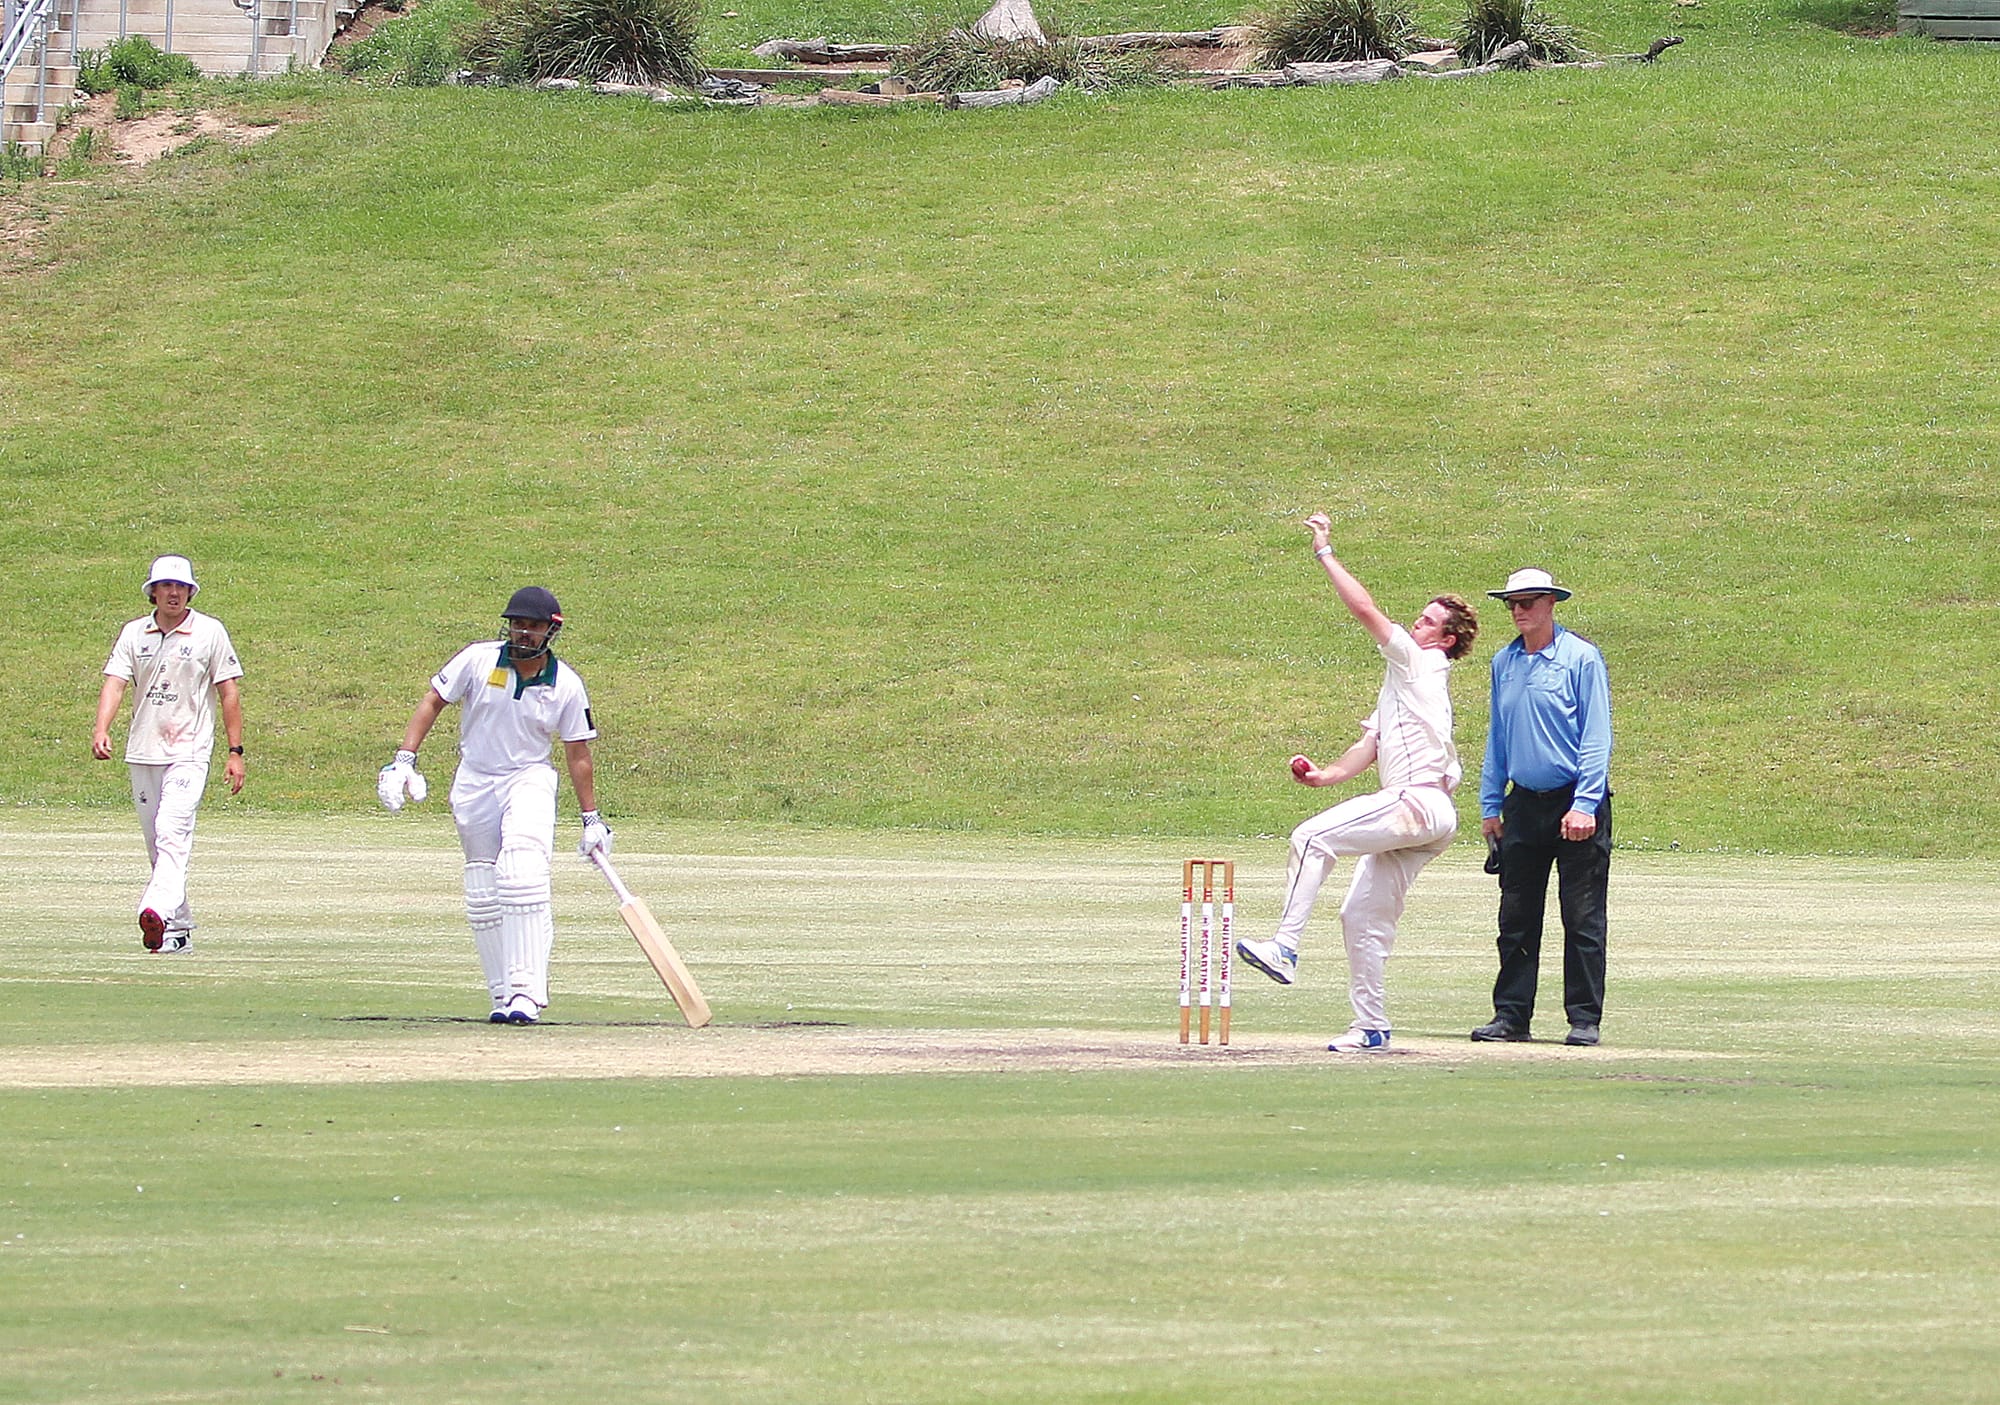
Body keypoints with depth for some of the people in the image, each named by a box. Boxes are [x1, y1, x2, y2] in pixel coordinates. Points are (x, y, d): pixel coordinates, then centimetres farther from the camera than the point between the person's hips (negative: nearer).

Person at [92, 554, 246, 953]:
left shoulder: (210, 632, 1)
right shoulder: (134, 633, 8)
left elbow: (228, 692, 3)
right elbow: (114, 682, -2)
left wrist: (235, 752, -2)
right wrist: (101, 730, -20)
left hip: (189, 752, -5)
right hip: (142, 753, 5)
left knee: (172, 833, -22)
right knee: (156, 844, 9)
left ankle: (159, 911, -38)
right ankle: (179, 927, 18)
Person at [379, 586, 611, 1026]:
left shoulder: (566, 685, -5)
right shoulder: (478, 660, -7)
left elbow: (577, 754, 3)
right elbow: (432, 703, 0)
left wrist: (591, 818, 4)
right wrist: (404, 759, -10)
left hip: (529, 780, -2)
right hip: (473, 785, 2)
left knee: (522, 874, -24)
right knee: (482, 897, 4)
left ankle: (526, 991, -27)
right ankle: (502, 994, 14)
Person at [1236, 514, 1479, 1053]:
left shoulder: (1420, 664, 0)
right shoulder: (1400, 679, 29)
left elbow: (1365, 609, -7)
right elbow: (1372, 744, 24)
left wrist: (1325, 553, -2)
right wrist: (1325, 775, 7)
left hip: (1418, 802, -10)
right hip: (1414, 813, 10)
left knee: (1313, 837, -21)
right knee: (1363, 914, 9)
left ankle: (1284, 947, -28)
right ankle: (1371, 1026, 11)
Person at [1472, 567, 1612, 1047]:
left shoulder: (1581, 658, -6)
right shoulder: (1504, 663, 12)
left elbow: (1596, 736, -9)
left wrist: (1585, 805, -16)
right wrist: (1490, 805, 14)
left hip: (1576, 805, -6)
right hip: (1523, 804, 6)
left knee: (1583, 917, -3)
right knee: (1516, 917, 6)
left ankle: (1584, 1020, 0)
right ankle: (1511, 1015, 12)